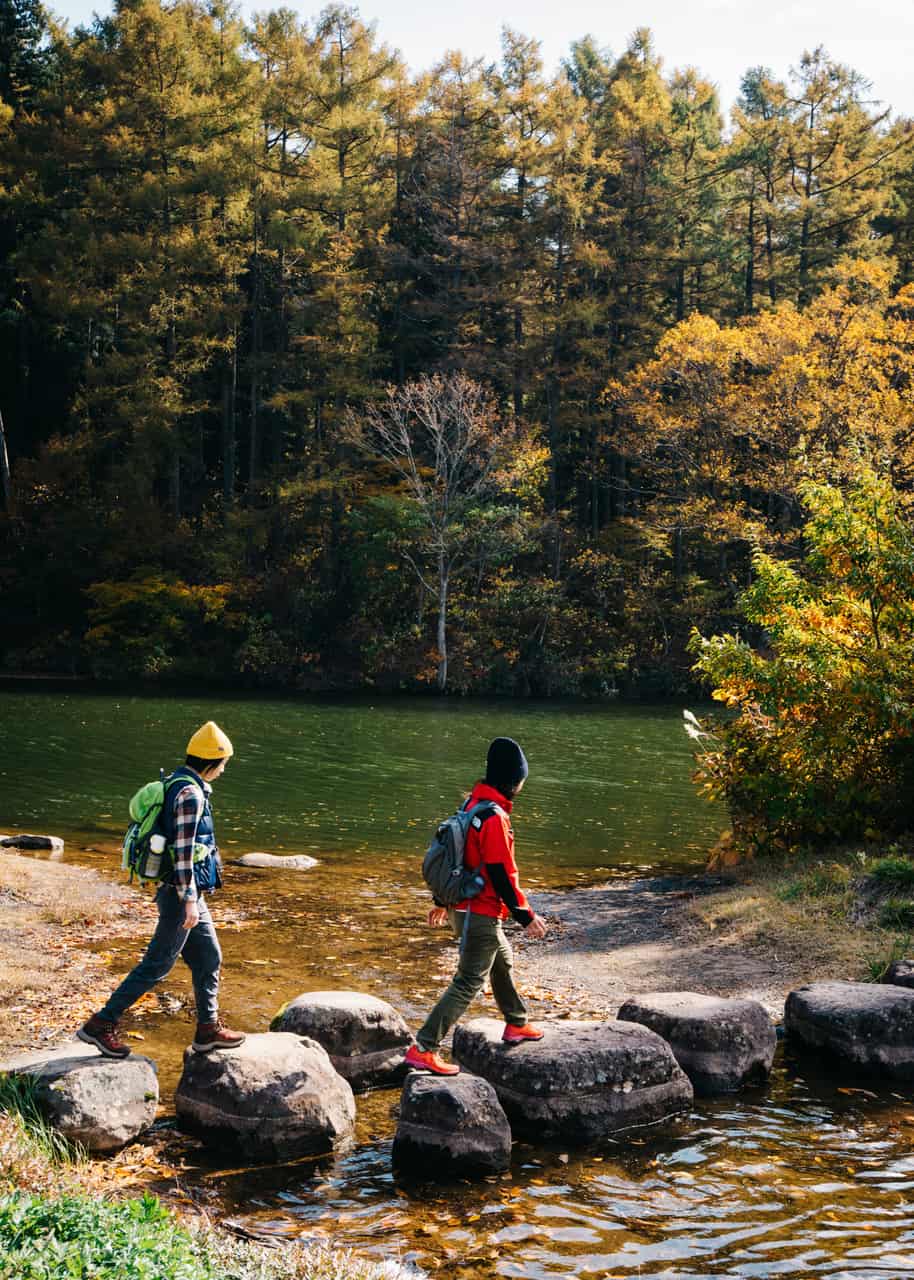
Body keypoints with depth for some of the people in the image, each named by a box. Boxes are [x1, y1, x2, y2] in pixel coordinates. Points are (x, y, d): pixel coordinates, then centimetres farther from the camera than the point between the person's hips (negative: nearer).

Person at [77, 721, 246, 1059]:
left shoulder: (178, 784, 11)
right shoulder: (190, 793, -19)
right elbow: (183, 849, -23)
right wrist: (189, 900, -23)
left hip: (186, 891, 10)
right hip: (181, 892, -10)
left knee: (209, 958, 15)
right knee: (157, 964, -4)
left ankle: (208, 1029, 23)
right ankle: (101, 1024, 2)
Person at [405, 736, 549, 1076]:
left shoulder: (473, 805, 7)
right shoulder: (494, 818, -23)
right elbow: (502, 875, -24)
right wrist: (526, 916, -16)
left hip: (465, 907, 10)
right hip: (481, 916, -10)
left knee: (503, 962, 27)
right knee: (468, 983, -4)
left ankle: (516, 1025, 43)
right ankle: (423, 1049, -5)